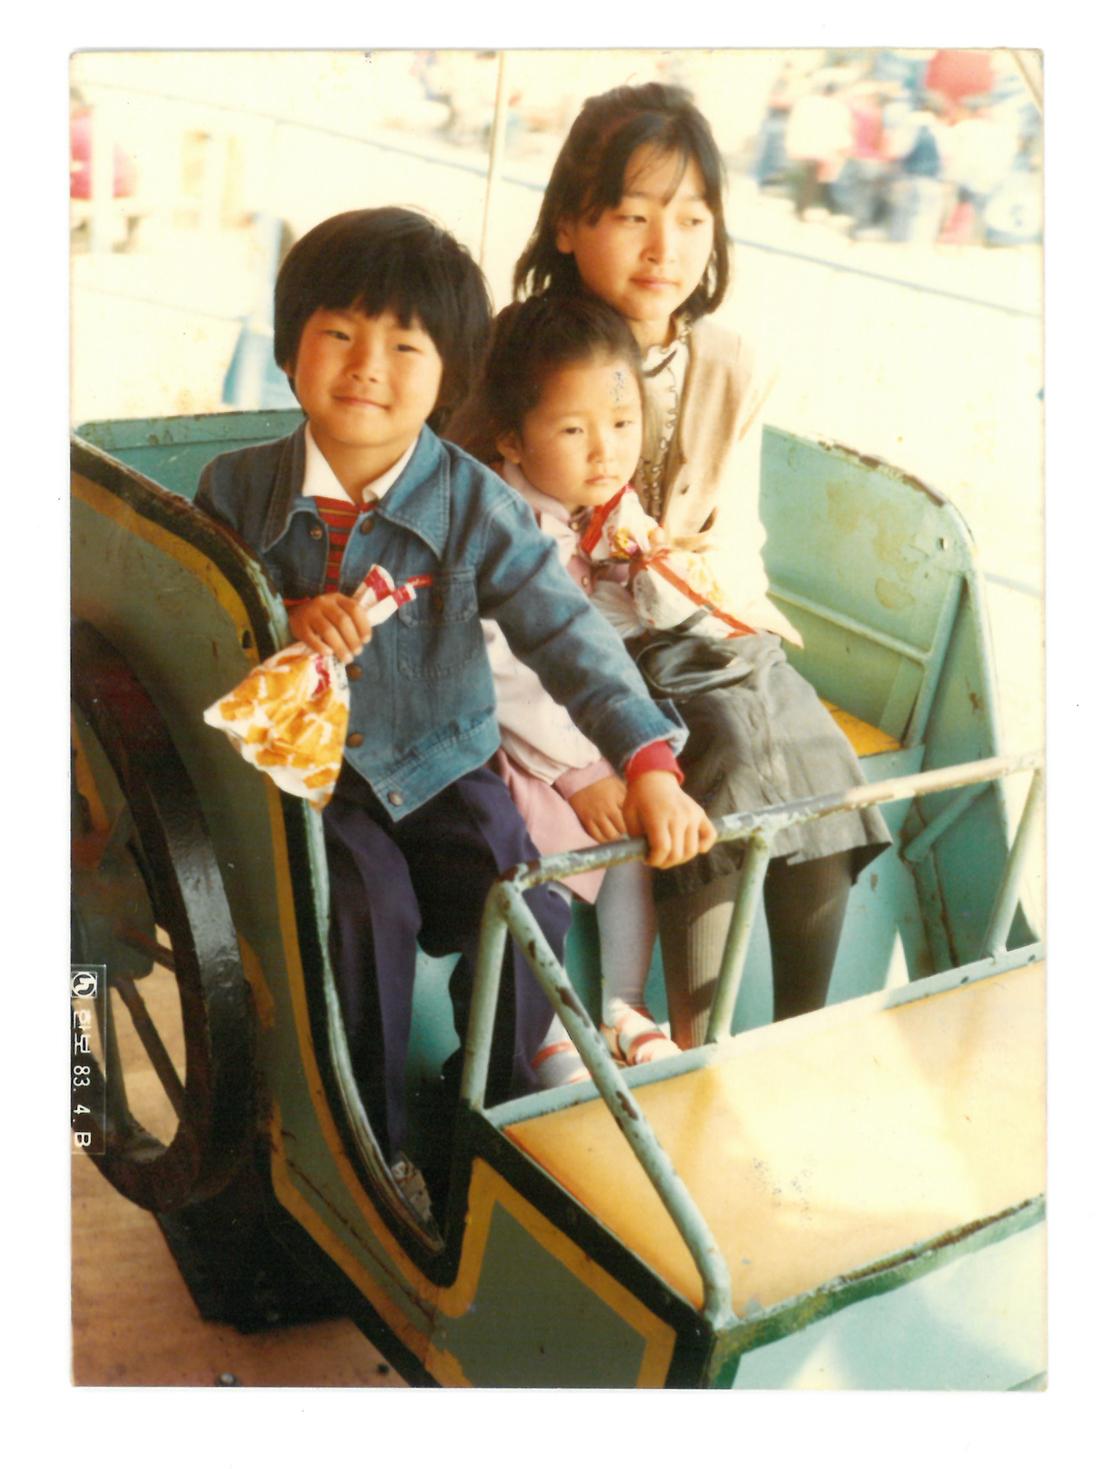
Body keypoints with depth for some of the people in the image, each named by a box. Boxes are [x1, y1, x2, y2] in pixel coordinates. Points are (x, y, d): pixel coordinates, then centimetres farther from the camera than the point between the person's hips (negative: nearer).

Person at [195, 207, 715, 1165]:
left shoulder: (476, 505, -9)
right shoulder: (238, 490, -4)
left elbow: (566, 634, -16)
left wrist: (648, 764, -28)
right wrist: (286, 623, -20)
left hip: (443, 769, 0)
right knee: (367, 913, -23)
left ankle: (504, 1116, 15)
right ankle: (369, 1139, 1)